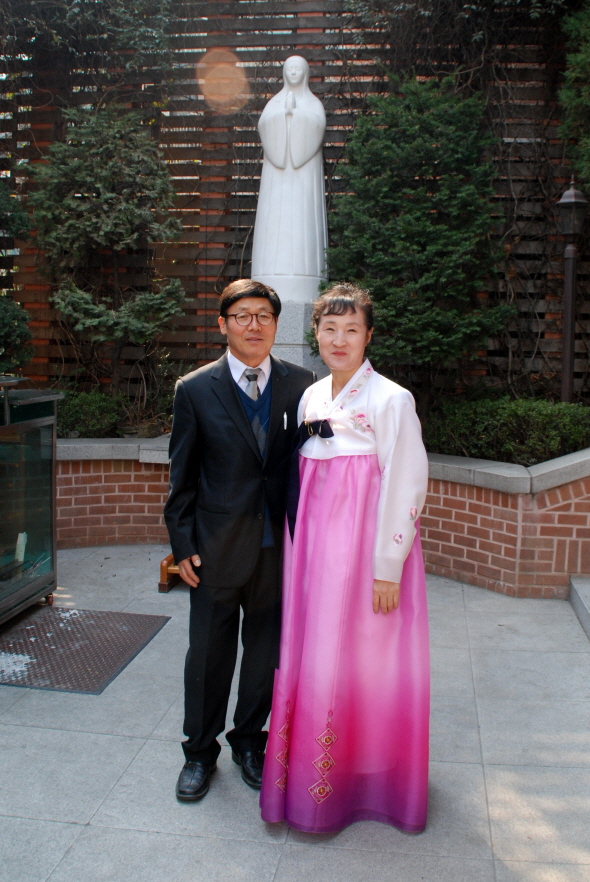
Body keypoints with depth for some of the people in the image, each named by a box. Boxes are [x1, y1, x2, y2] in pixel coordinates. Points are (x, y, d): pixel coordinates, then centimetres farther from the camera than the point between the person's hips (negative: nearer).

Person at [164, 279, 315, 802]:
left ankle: (249, 741, 39)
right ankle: (200, 752, 34)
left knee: (267, 652, 15)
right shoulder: (195, 390, -3)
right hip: (218, 547, -1)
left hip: (281, 545, 2)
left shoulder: (301, 385, 0)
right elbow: (182, 475, 0)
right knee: (209, 654, 12)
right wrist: (183, 545, -3)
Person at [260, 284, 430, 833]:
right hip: (314, 545, 6)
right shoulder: (310, 398, 7)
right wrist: (299, 551, 9)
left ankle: (368, 778, 29)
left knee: (363, 661, 6)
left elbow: (405, 488, -12)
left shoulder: (391, 401, -10)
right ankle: (316, 775, 33)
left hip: (368, 549, -5)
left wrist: (387, 569, -13)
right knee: (311, 657, 12)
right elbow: (302, 479, 12)